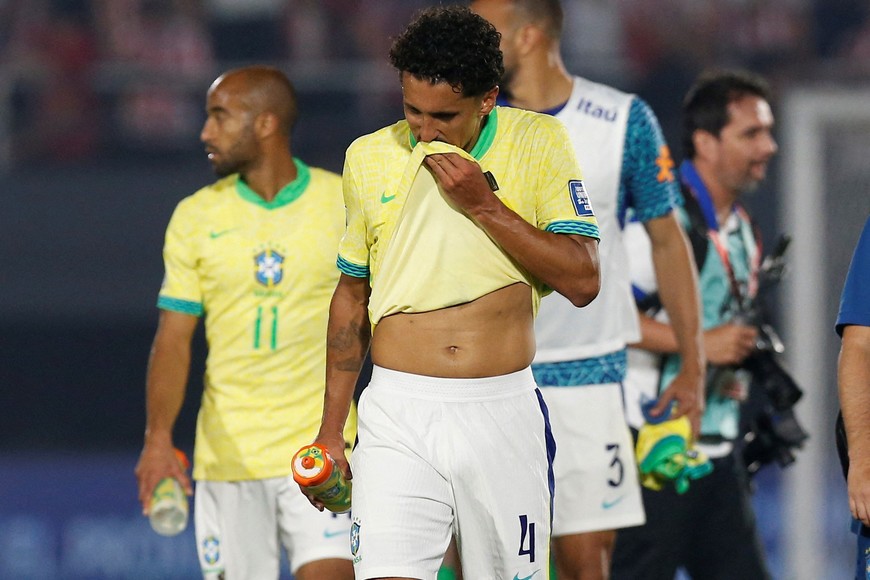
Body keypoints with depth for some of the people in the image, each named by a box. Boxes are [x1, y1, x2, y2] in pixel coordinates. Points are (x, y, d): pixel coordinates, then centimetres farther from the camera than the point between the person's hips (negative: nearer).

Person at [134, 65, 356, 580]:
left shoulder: (347, 205, -1)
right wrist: (159, 436, -11)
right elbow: (174, 339, 4)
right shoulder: (195, 217, 5)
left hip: (323, 454, -2)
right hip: (226, 455, 2)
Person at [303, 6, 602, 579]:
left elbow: (583, 281, -7)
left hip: (504, 415, -1)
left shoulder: (538, 142, 0)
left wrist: (484, 206, -14)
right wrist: (331, 429, 15)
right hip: (397, 413, 1)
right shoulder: (370, 157, 6)